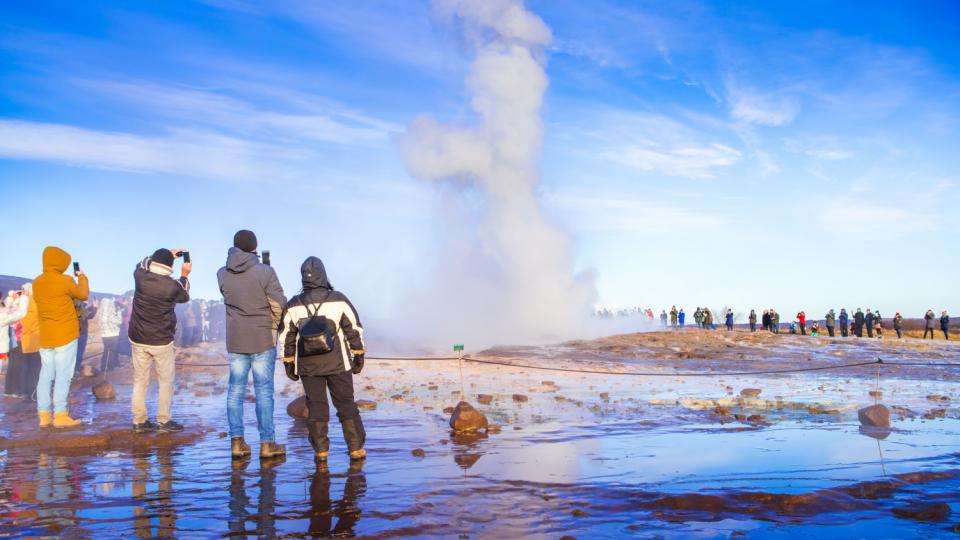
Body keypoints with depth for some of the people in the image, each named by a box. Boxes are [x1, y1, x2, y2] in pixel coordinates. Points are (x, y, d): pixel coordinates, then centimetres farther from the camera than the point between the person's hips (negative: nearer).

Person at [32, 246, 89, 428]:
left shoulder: (37, 282, 5)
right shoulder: (64, 281, -15)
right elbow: (83, 294, 1)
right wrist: (82, 278, 18)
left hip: (46, 336, 7)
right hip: (66, 335, -7)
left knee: (46, 375, 9)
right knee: (63, 375, -2)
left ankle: (44, 415, 11)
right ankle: (60, 415, -1)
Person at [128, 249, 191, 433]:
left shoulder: (140, 276, -9)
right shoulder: (172, 285, -18)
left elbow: (141, 264, 17)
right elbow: (184, 297, 6)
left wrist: (166, 254, 20)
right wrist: (184, 276, 17)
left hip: (138, 339, 4)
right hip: (161, 341, -4)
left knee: (140, 381, 12)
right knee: (165, 381, 9)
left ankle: (139, 421, 18)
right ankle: (164, 421, 12)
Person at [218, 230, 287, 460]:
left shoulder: (223, 274, -3)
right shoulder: (265, 272, -14)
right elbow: (280, 305, -12)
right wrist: (275, 327, 7)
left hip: (235, 340, 3)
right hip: (263, 340, -3)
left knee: (235, 390, 11)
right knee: (264, 391, 4)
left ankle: (237, 441, 13)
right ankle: (267, 443, 8)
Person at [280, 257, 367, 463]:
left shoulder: (294, 305, -3)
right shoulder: (338, 300, -8)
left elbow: (286, 338, 2)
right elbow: (354, 329, -5)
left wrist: (289, 364, 12)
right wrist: (359, 357, 5)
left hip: (308, 365, 1)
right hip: (337, 362, -1)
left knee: (316, 406, 9)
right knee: (346, 404, 7)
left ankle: (321, 450, 10)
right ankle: (356, 448, 8)